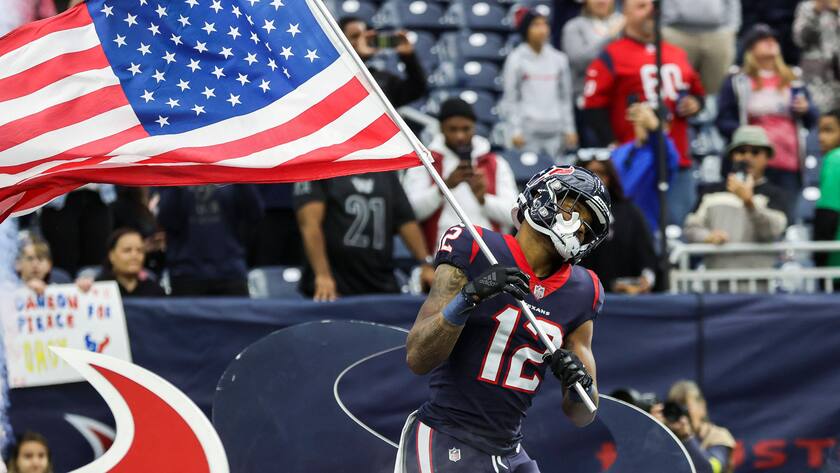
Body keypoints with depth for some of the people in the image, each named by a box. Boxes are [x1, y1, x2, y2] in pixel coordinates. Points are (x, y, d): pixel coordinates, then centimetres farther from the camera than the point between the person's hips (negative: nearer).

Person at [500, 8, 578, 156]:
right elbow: (510, 99, 0)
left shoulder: (559, 59, 10)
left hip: (554, 128, 3)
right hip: (528, 128, -3)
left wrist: (569, 129, 11)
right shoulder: (516, 60, 0)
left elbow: (565, 98, 15)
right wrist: (515, 131, -6)